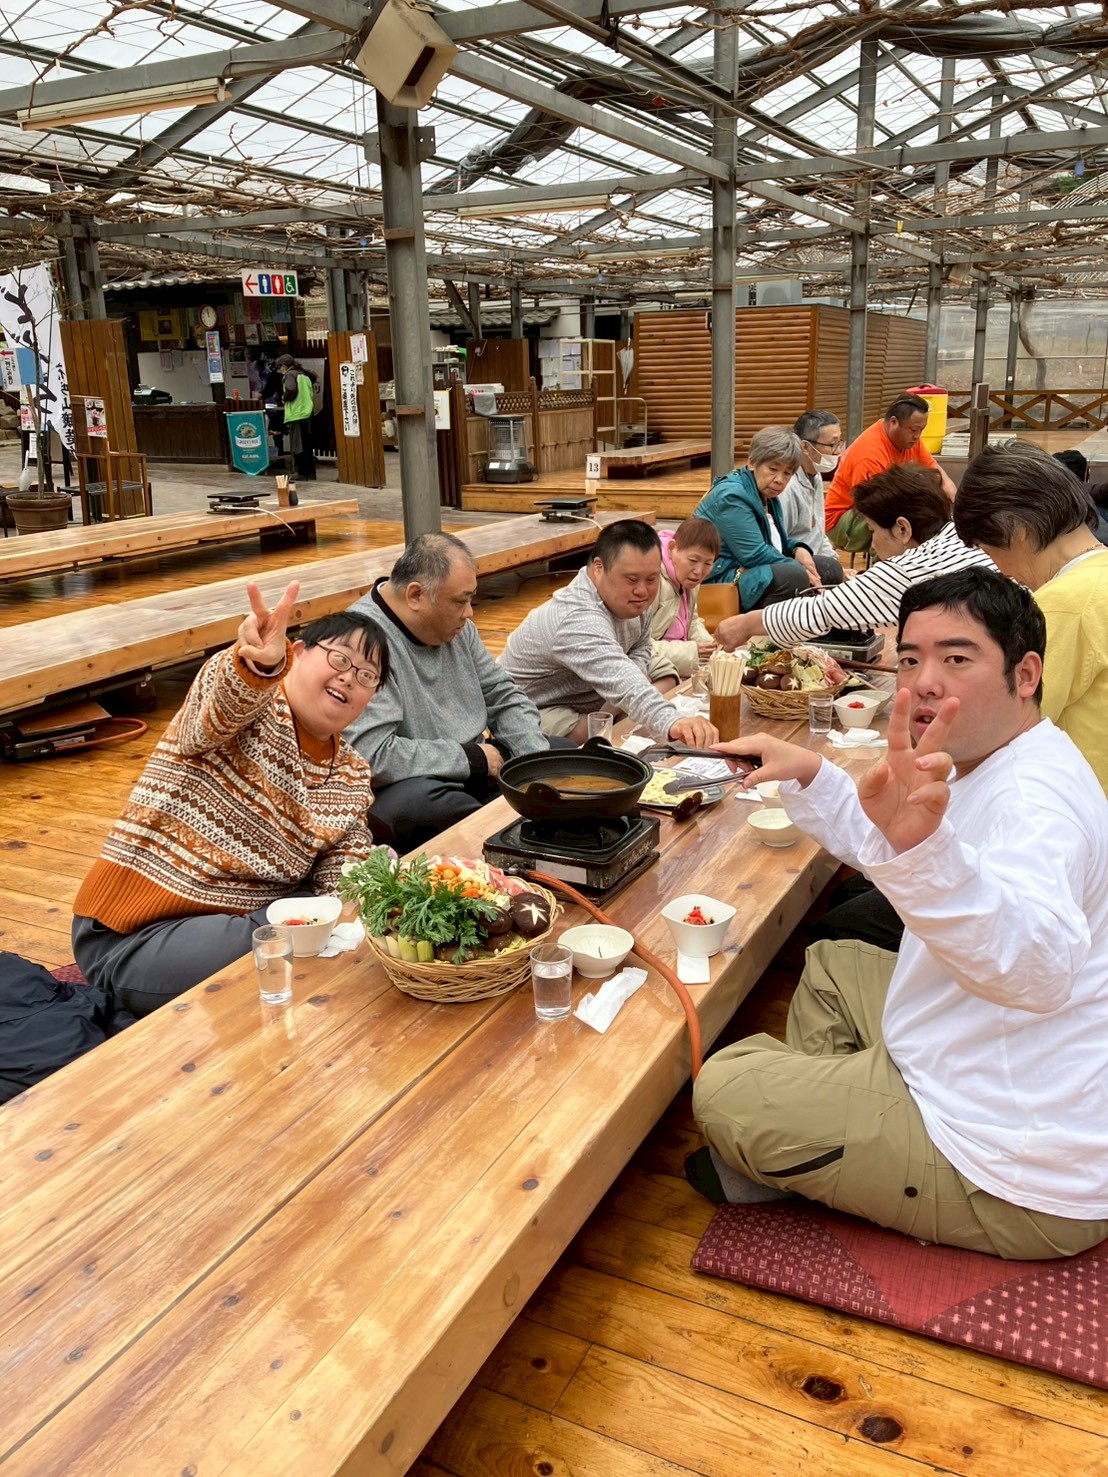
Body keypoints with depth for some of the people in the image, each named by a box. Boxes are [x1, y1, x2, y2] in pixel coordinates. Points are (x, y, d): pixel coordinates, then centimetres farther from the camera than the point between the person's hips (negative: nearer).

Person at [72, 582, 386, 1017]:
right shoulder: (237, 689, -10)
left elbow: (342, 881, -1)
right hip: (137, 936, -6)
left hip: (254, 919, 6)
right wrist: (258, 662, -58)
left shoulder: (353, 780, 8)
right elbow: (220, 712, -35)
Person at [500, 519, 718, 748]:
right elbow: (620, 681, -53)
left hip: (590, 698, 10)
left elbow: (640, 649, 8)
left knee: (665, 673, 7)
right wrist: (672, 723, -68)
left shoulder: (634, 599, -8)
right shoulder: (578, 620, -38)